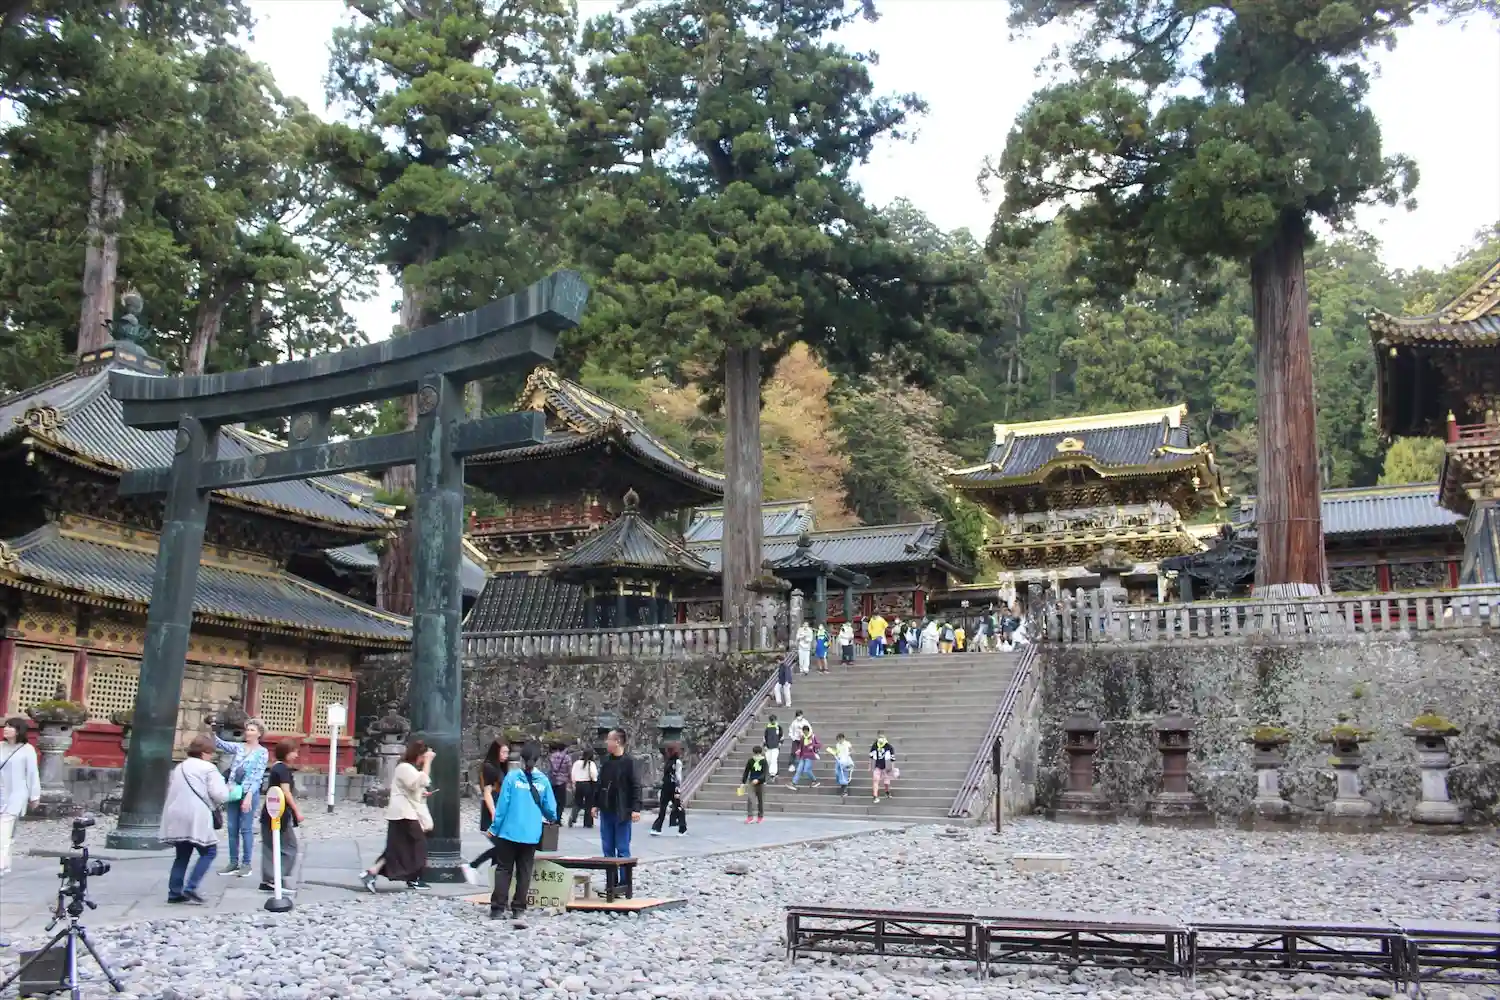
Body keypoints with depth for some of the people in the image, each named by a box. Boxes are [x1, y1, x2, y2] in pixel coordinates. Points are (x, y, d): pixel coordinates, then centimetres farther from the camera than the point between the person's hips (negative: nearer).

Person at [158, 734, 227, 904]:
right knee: (208, 852, 2)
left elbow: (171, 791, 23)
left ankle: (175, 892, 12)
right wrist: (227, 790, 12)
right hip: (196, 818, -8)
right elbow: (219, 794, -10)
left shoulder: (178, 768, 23)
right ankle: (191, 888, -7)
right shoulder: (208, 768, -1)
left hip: (176, 817, 8)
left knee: (182, 854, 17)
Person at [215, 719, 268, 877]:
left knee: (246, 829, -1)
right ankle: (233, 862, 15)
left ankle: (246, 864, 6)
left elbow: (258, 776, -7)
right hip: (233, 792, 5)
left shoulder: (262, 752, -2)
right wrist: (212, 732, -21)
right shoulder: (238, 747, 11)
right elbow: (220, 744, -2)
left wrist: (249, 796, -15)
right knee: (232, 829, 7)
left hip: (249, 794, -5)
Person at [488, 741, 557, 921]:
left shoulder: (512, 777, -8)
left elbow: (502, 804, -7)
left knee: (503, 869, 7)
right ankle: (518, 909, 12)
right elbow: (550, 808, 2)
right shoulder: (543, 780, -2)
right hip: (531, 834, 2)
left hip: (509, 831, -2)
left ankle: (498, 907, 4)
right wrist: (552, 820, 25)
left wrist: (495, 828, 1)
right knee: (524, 872, 10)